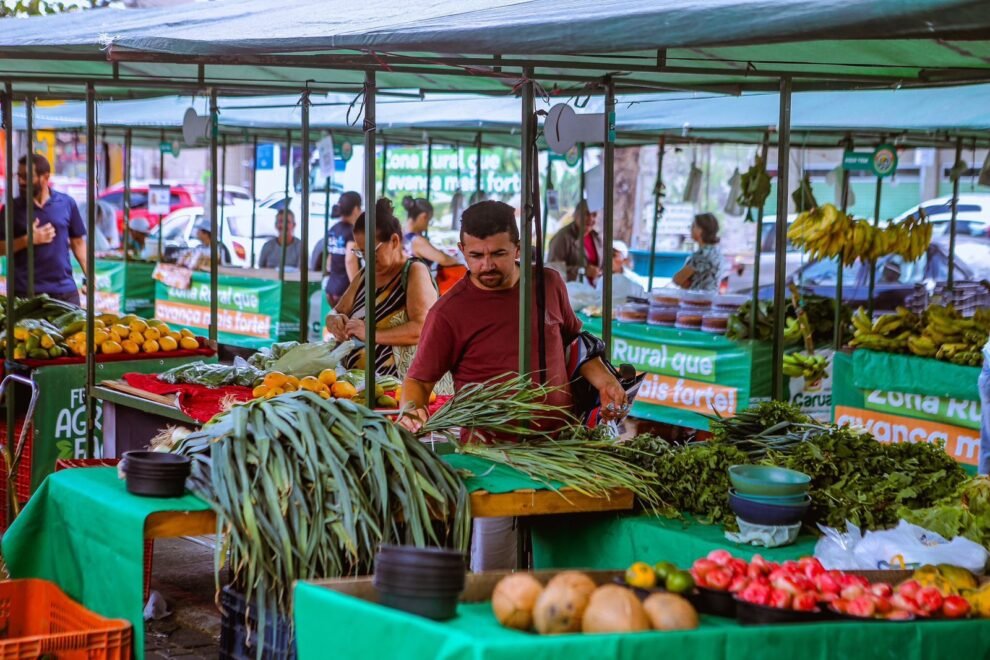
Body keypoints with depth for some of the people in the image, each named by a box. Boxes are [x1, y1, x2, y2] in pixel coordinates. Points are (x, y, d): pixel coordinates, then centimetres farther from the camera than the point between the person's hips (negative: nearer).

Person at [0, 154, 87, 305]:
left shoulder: (67, 203, 3)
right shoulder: (13, 208, 1)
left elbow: (78, 243, 9)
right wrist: (28, 240, -14)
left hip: (65, 290, 1)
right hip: (25, 291, -1)